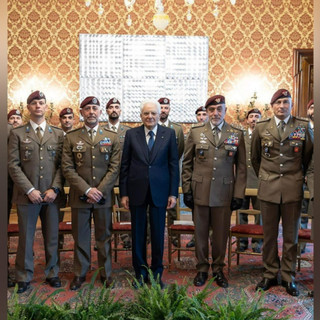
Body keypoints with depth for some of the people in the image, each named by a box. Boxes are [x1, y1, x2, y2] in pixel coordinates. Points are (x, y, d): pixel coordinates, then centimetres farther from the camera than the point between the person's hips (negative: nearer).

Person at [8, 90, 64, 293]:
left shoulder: (58, 134, 9)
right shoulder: (17, 133, 4)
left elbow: (62, 165, 4)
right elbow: (13, 165, -2)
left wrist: (55, 189, -8)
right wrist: (29, 190, -10)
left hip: (52, 195, 1)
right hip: (27, 195, -1)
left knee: (52, 237, 9)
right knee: (26, 238, 7)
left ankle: (52, 273, 25)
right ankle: (24, 277, 21)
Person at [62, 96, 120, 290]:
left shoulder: (112, 137, 6)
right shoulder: (71, 138, 5)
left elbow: (115, 168, -1)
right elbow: (68, 168, -2)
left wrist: (100, 191, -11)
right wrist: (87, 190, -12)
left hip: (103, 196, 0)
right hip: (79, 197, 0)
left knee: (104, 237, 9)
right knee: (81, 238, 9)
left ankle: (106, 273, 24)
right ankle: (80, 274, 23)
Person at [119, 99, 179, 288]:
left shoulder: (169, 134, 2)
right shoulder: (131, 134, 3)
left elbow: (174, 165, 2)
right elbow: (125, 165, 4)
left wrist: (173, 193, -3)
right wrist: (124, 193, 0)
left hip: (159, 191, 0)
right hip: (137, 191, 1)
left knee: (158, 234, 8)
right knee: (138, 234, 9)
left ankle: (157, 273, 25)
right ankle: (140, 272, 26)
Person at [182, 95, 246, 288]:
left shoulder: (237, 134, 4)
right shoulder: (195, 133, 4)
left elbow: (241, 167, 4)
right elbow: (187, 164, 7)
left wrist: (239, 195, -1)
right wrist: (187, 190, 1)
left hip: (224, 193, 0)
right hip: (200, 192, 0)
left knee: (221, 234, 8)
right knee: (201, 233, 9)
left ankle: (218, 270, 27)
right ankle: (202, 269, 27)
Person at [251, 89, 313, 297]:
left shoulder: (303, 127, 2)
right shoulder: (261, 128, 4)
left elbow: (308, 157, 12)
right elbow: (255, 158, 15)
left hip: (293, 188, 0)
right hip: (268, 188, 1)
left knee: (291, 235, 7)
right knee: (269, 234, 7)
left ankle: (289, 277, 20)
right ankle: (270, 275, 21)